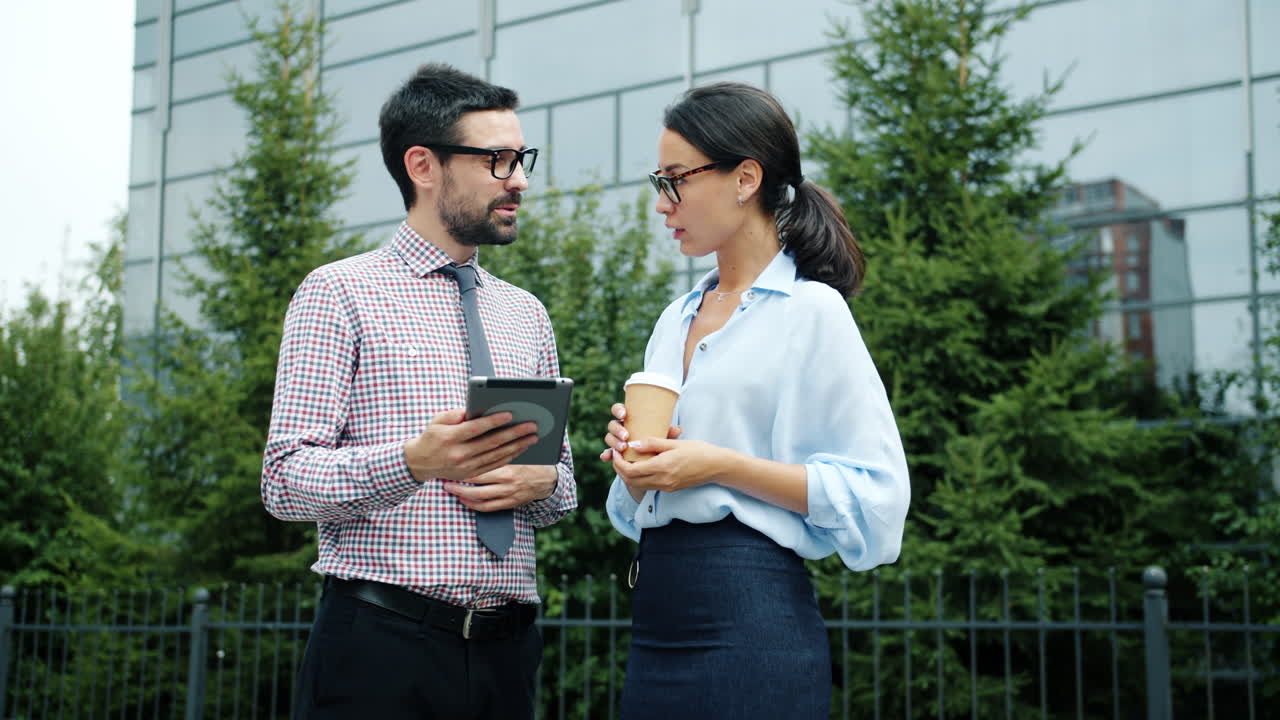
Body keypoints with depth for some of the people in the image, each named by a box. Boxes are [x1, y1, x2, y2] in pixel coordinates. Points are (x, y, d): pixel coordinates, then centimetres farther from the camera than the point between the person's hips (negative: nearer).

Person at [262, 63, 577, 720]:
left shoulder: (527, 315, 15)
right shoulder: (339, 293, -2)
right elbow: (285, 480, -9)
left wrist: (540, 482, -4)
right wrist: (413, 461, -26)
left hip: (506, 648, 5)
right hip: (380, 644, -5)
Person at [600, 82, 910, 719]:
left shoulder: (811, 311, -7)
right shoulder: (675, 320, 15)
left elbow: (873, 495, -13)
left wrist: (719, 465, -18)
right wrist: (633, 456, 0)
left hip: (752, 617, -7)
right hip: (657, 621, 7)